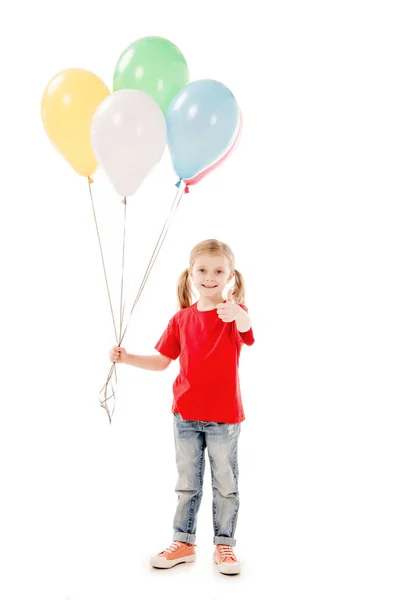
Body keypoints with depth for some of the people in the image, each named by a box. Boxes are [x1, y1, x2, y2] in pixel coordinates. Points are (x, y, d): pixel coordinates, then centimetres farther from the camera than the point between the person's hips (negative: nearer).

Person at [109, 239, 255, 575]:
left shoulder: (234, 313, -10)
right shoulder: (182, 318, 2)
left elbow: (246, 328, -36)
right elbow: (162, 361, 8)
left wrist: (237, 315, -60)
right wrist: (126, 358, -6)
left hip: (224, 416, -3)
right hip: (185, 414, 4)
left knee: (226, 484, 9)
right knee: (187, 482, 16)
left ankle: (224, 545, 25)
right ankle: (184, 542, 29)